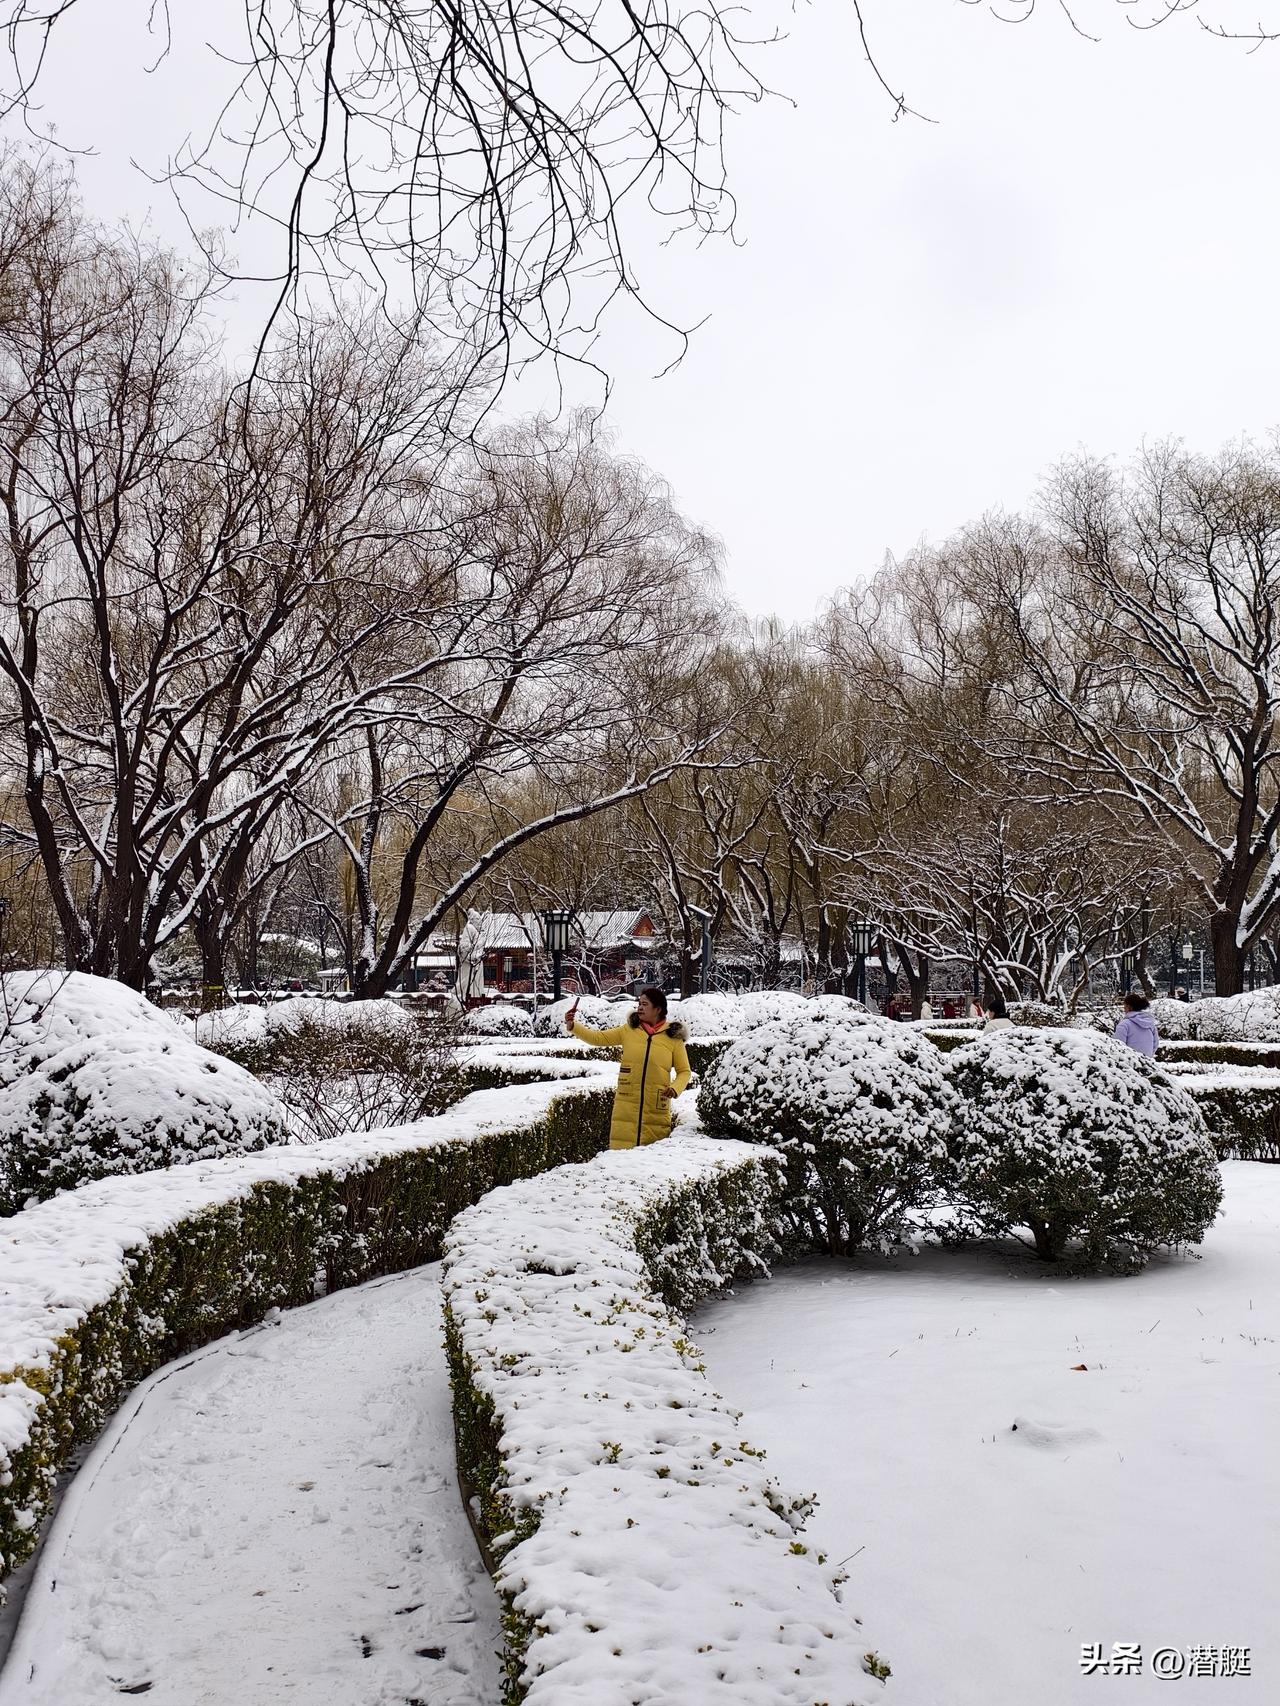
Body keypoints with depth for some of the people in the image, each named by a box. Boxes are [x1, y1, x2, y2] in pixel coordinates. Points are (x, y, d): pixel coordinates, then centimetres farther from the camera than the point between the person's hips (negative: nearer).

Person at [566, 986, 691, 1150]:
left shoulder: (673, 1037, 3)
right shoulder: (629, 1030, 8)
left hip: (656, 1110, -1)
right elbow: (598, 1038, 8)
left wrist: (675, 1089, -9)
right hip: (626, 1108, 1)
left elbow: (684, 1071, 9)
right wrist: (573, 1026, -4)